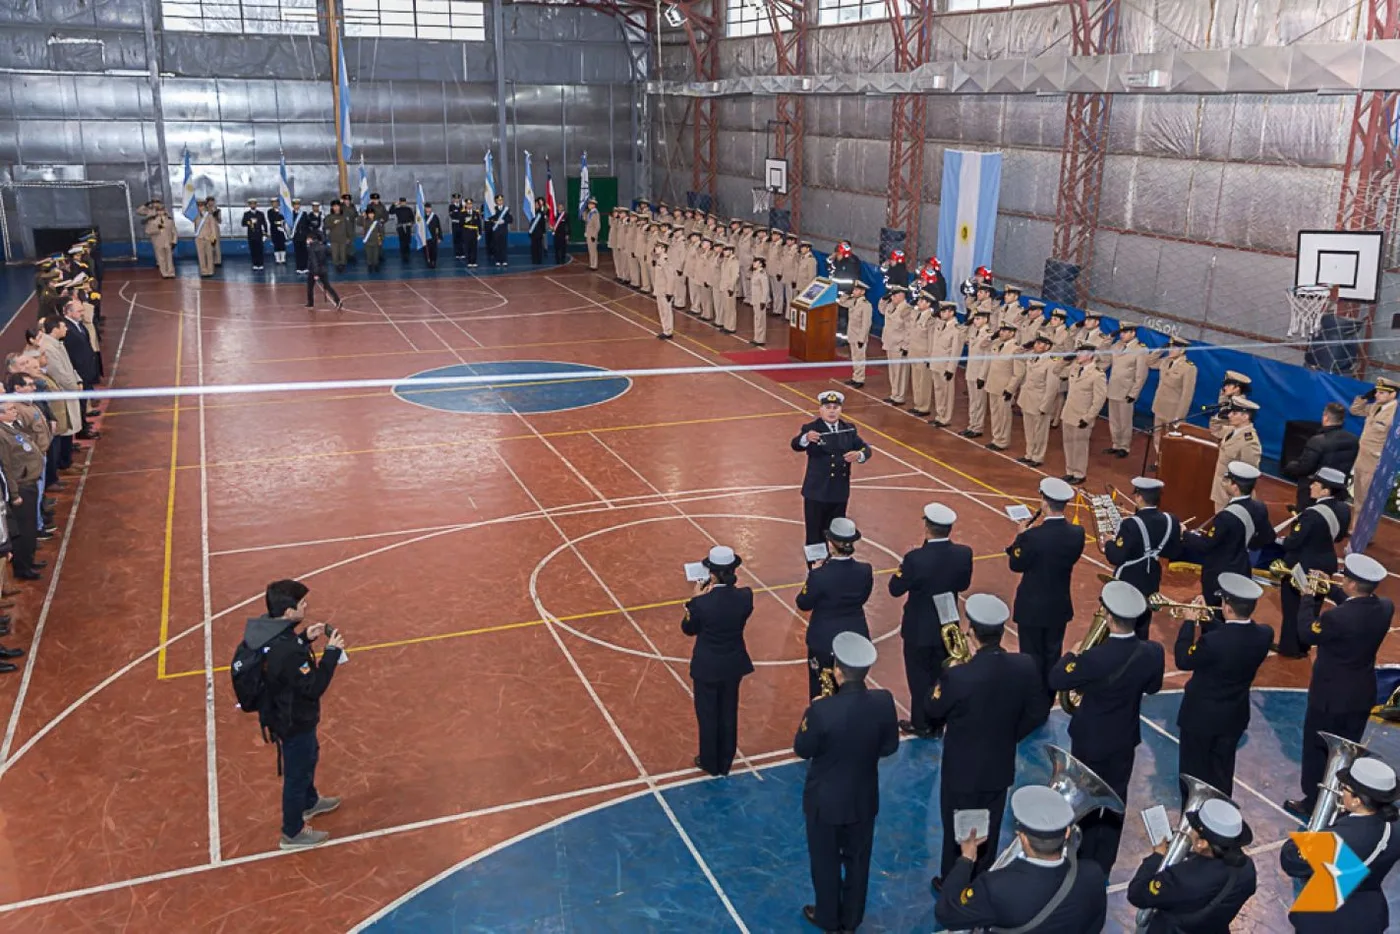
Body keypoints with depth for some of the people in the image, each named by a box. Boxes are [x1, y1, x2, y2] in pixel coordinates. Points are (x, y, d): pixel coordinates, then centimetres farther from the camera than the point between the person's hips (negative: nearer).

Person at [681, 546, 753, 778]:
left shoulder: (701, 602, -27)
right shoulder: (745, 596, -17)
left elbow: (688, 629, -8)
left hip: (707, 666, -3)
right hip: (734, 664, 3)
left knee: (707, 715, 17)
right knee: (729, 713, 21)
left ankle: (710, 763, 33)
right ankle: (725, 762, 36)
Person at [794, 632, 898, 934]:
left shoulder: (822, 710, -31)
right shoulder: (883, 702, -20)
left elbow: (802, 750, -15)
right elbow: (889, 747, -5)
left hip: (826, 801, -3)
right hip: (864, 799, 3)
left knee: (825, 862, 21)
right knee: (857, 860, 24)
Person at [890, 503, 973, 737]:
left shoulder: (916, 558, -29)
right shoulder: (963, 554, -15)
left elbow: (896, 589, -17)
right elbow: (964, 585, 1)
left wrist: (901, 569, -2)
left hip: (919, 628, -4)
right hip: (947, 624, 5)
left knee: (919, 676, 13)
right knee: (941, 674, 22)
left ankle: (921, 723, 25)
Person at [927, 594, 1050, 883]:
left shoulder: (958, 677, -33)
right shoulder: (1026, 667, -18)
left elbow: (931, 711, -16)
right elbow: (1038, 712, -3)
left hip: (962, 769, -4)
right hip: (1000, 766, 4)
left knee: (957, 830, 19)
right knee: (989, 830, 25)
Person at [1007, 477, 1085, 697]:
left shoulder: (1032, 536, -27)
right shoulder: (1077, 533, -13)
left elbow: (1016, 565, -14)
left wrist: (1020, 536, -1)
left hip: (1032, 607, -4)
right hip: (1060, 606, 5)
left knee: (1032, 656, 11)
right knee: (1053, 654, 21)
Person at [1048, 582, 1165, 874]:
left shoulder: (1094, 658, -33)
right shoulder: (1152, 653, -17)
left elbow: (1055, 680, -20)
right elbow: (1153, 687, 2)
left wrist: (1070, 656, -4)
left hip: (1090, 740, -4)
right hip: (1125, 740, 4)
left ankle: (1084, 863, 32)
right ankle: (1105, 863, 35)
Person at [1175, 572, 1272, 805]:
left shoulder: (1212, 641, -33)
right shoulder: (1264, 635, -14)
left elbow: (1183, 661, -16)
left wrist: (1188, 623, -9)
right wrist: (1205, 620, 0)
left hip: (1201, 715, -6)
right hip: (1234, 716, 6)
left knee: (1193, 772, 13)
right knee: (1222, 771, 23)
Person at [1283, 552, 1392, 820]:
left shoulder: (1338, 617, -32)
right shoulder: (1385, 607, -11)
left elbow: (1307, 634, -15)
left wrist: (1309, 597, -8)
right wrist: (1329, 589, 4)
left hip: (1330, 695, -6)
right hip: (1362, 694, 6)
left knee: (1317, 750, 13)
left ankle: (1312, 804, 26)